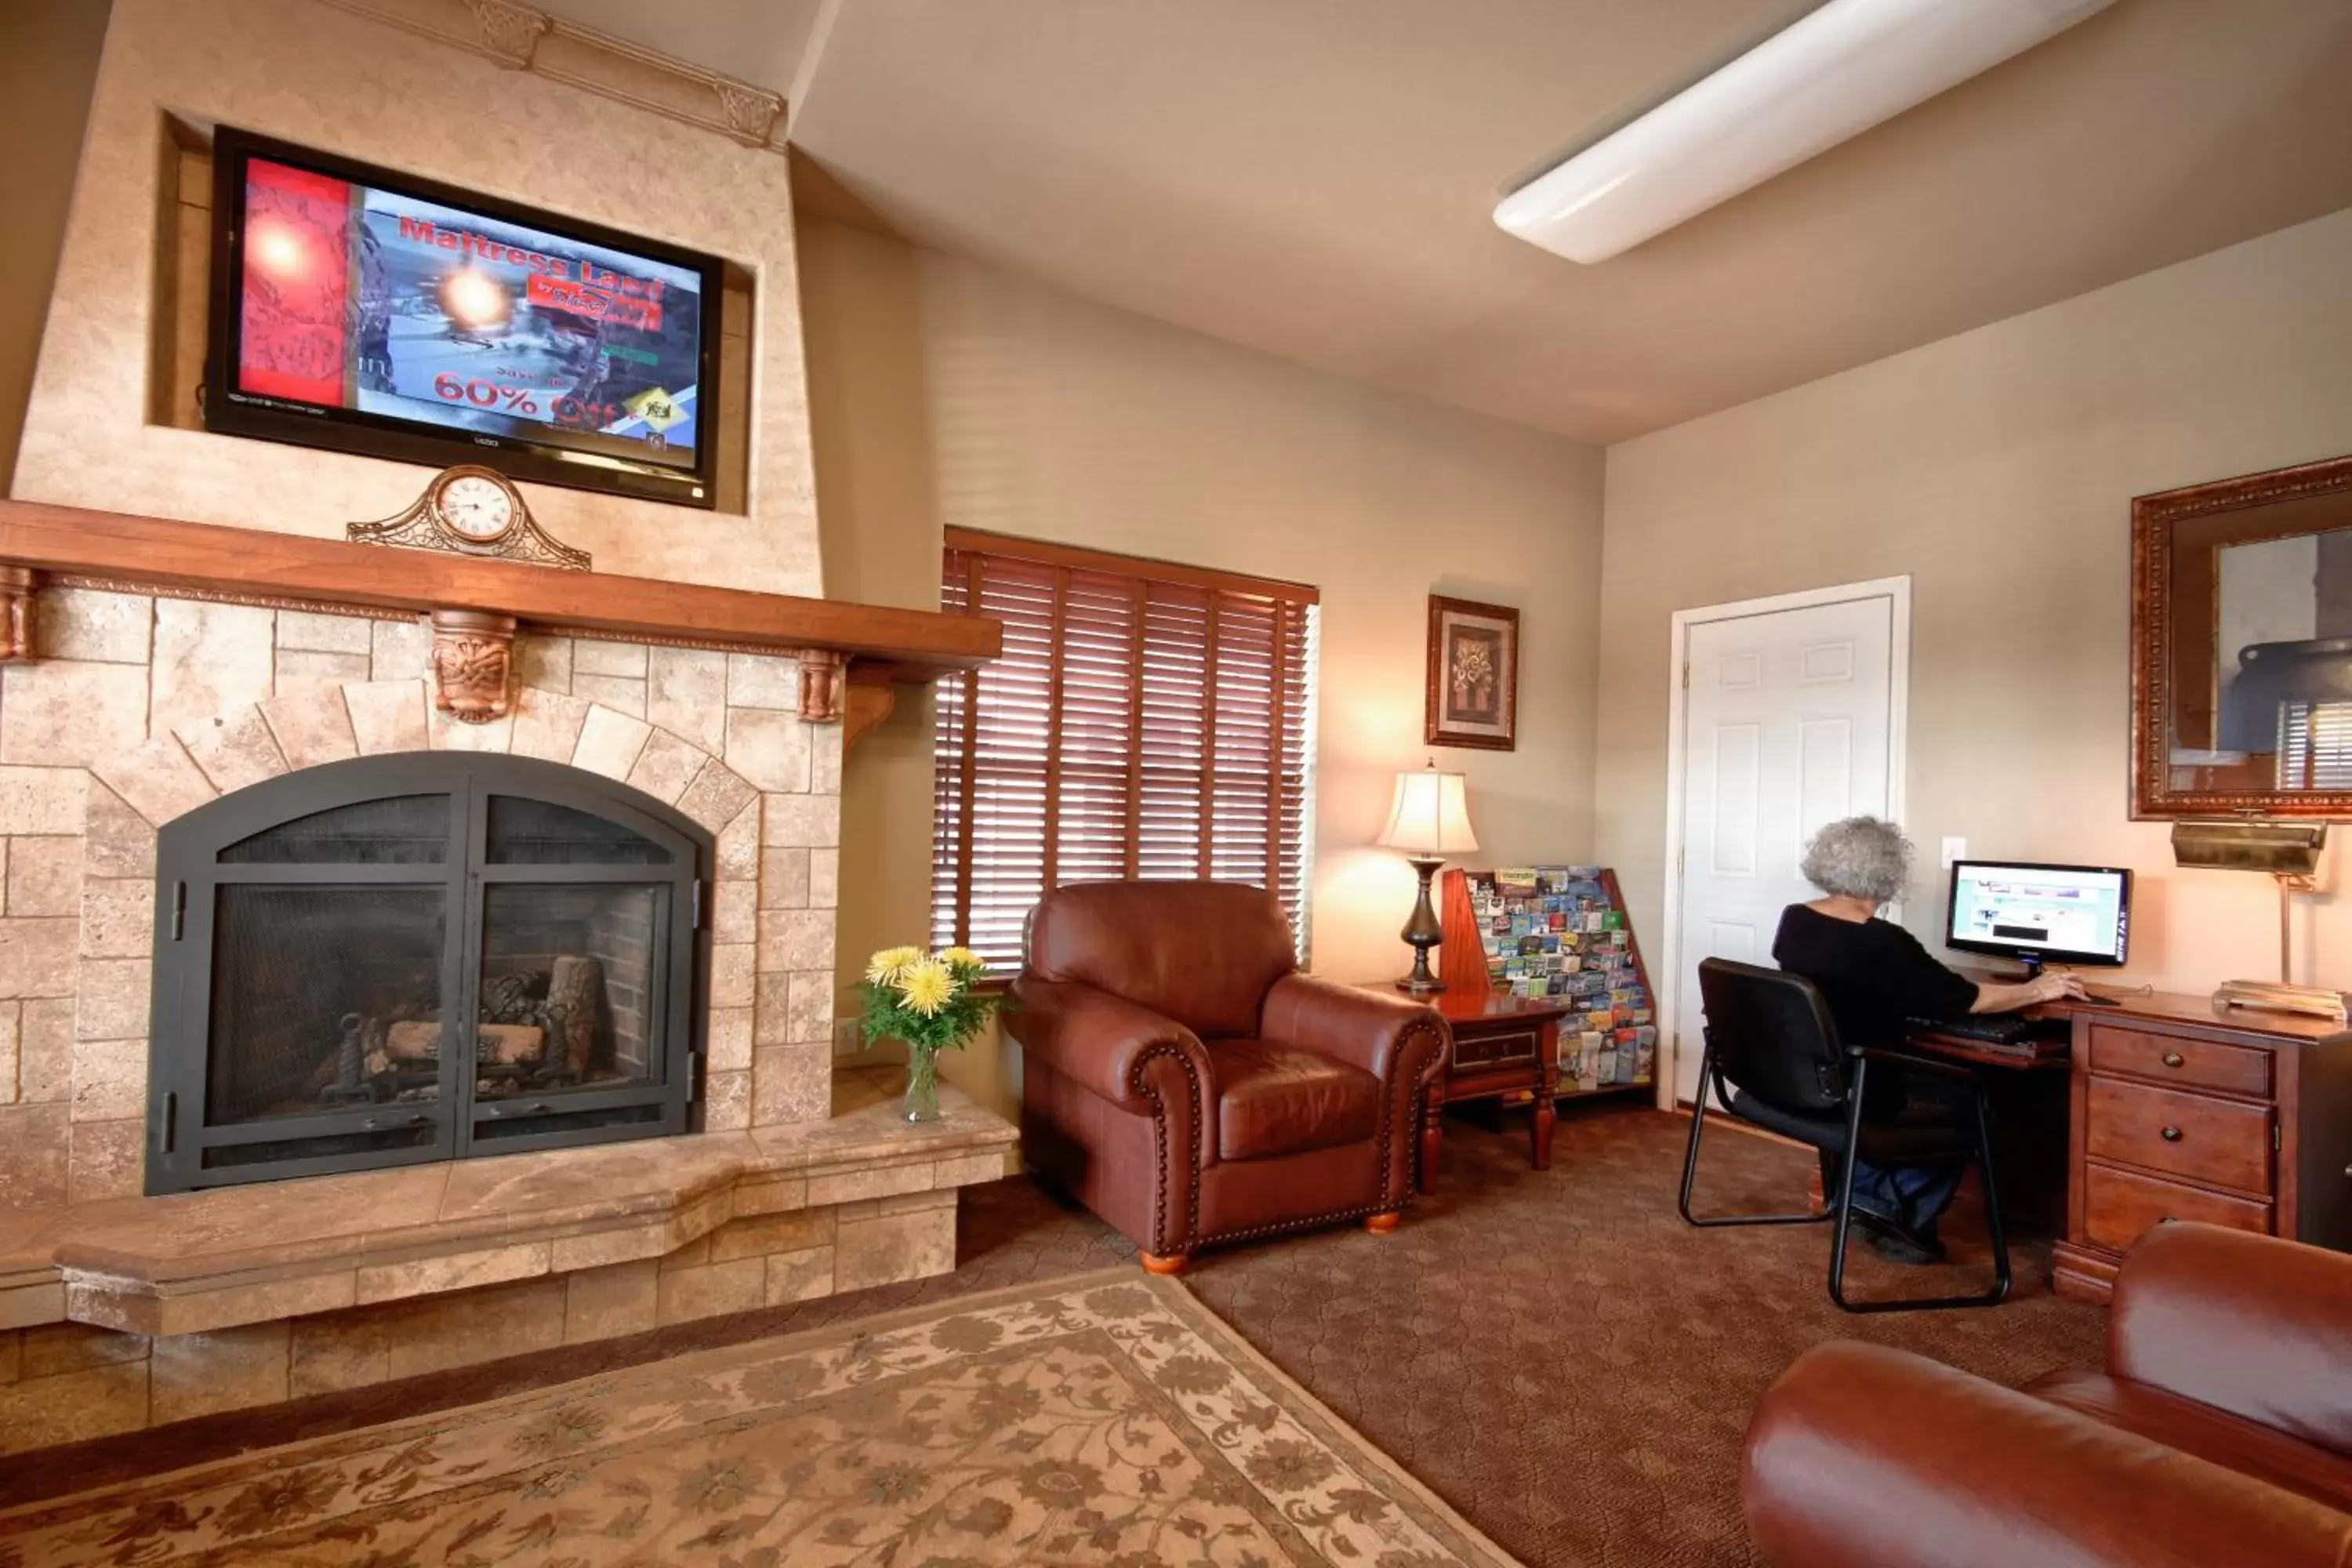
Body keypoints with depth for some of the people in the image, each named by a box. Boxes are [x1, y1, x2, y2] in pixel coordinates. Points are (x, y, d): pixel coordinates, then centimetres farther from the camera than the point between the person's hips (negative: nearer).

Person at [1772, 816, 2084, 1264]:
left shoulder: (1793, 920, -2)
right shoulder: (1882, 943, -22)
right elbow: (1966, 1000, -10)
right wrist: (2036, 990, 6)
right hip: (1850, 1098, -7)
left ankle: (1857, 1192, 25)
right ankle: (1900, 1213, 17)